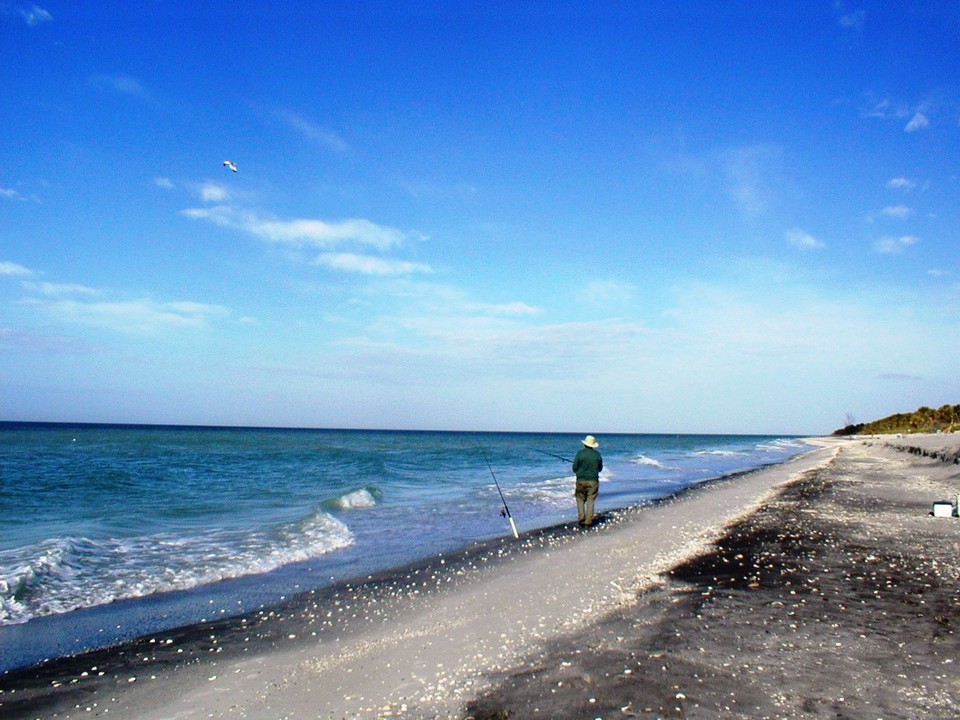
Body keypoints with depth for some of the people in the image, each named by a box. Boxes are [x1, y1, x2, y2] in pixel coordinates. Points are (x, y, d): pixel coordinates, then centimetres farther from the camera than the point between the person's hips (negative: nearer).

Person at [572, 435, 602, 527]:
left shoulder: (580, 453, -8)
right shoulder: (597, 454, -1)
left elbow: (574, 468, -5)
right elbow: (600, 468, 11)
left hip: (581, 480, -1)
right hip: (593, 480, 1)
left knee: (580, 500, 12)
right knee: (590, 501, 5)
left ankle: (581, 519, 1)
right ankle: (588, 522, 1)